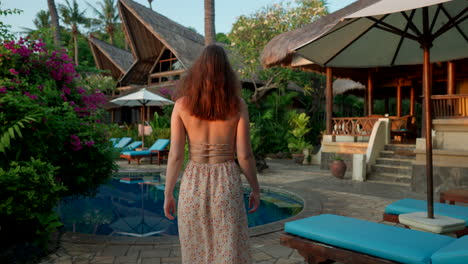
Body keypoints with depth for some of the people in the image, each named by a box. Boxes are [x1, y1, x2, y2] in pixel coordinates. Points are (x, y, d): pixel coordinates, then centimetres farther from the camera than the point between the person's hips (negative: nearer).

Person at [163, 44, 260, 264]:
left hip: (193, 185, 1)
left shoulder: (182, 104, -4)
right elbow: (244, 155, -6)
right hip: (226, 185, -1)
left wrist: (168, 194, 5)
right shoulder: (237, 105, -5)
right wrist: (256, 189, 7)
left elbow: (175, 156, -5)